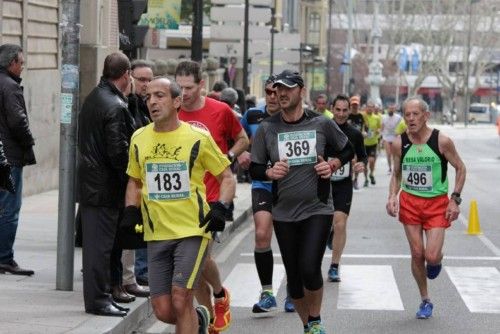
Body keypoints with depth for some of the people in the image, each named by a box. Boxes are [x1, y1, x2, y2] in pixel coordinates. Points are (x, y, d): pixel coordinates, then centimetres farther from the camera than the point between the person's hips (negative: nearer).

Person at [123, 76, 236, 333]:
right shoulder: (139, 139, 8)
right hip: (156, 234, 4)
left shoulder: (198, 138, -3)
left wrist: (220, 208, -11)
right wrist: (131, 211, 6)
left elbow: (227, 177, 5)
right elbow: (134, 181, 22)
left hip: (193, 231, -4)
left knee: (180, 300, -15)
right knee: (163, 311, 2)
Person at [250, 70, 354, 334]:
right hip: (284, 213, 2)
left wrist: (333, 165, -7)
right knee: (293, 276, 7)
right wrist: (270, 172, -18)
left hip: (318, 209, -2)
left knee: (309, 269, -18)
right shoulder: (267, 128, -1)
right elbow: (254, 169, 4)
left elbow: (347, 150, 13)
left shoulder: (321, 124, -2)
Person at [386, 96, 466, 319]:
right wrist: (392, 196, -6)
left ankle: (437, 260, 26)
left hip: (437, 203, -2)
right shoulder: (399, 144, -4)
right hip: (410, 202, 2)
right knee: (417, 254, 3)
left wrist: (455, 199, -7)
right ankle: (425, 301, 21)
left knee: (431, 256, -13)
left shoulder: (442, 141, -12)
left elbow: (460, 168, 0)